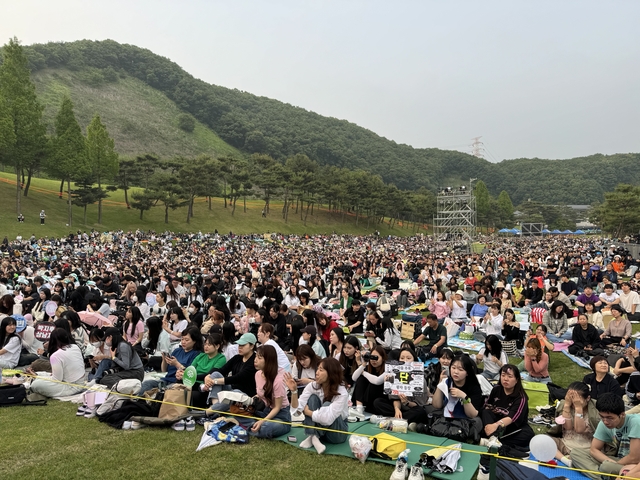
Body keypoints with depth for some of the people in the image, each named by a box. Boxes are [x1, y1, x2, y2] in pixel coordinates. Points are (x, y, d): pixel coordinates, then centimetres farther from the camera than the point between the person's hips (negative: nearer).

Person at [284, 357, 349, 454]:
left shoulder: (341, 393, -25)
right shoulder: (313, 386, -11)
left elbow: (327, 418, -34)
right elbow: (296, 409, -16)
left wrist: (307, 411, -21)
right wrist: (294, 391, -31)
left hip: (337, 433, -4)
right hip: (316, 427, 4)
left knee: (327, 405, -30)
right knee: (313, 398, -21)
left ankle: (313, 437, -20)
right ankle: (313, 436, -26)